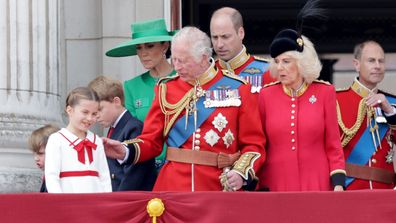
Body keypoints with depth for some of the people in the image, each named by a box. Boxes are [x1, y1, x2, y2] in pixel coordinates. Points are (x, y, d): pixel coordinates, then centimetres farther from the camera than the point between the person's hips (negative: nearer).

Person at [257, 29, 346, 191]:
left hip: (317, 184, -1)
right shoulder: (266, 95, 3)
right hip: (276, 184, 1)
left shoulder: (324, 92, 2)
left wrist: (338, 183, -5)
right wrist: (262, 189, 2)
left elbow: (333, 144, 4)